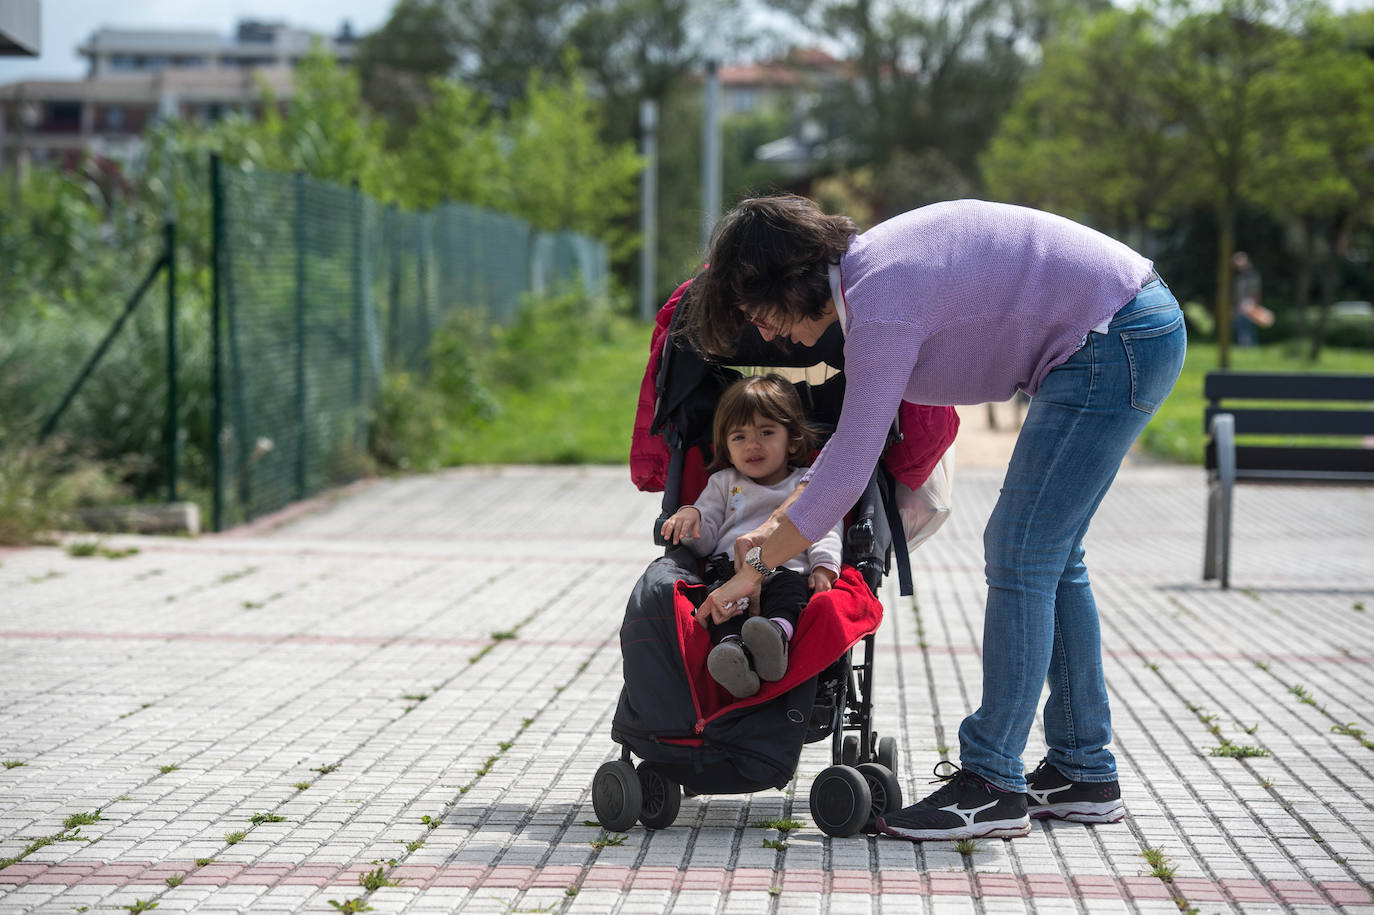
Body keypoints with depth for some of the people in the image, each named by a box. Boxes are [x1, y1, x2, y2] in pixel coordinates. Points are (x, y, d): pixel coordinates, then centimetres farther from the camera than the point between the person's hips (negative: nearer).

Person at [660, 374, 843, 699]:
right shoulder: (724, 483, 31)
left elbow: (825, 531, 13)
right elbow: (704, 540, 21)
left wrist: (824, 566, -9)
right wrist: (690, 516, -3)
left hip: (787, 568, -1)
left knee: (792, 586, -38)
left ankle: (777, 633, -69)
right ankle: (732, 646, -65)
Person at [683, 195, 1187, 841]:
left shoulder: (879, 303, -21)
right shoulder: (865, 265, 9)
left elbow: (848, 470, -20)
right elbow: (858, 427, 20)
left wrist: (756, 565, -10)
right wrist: (781, 520, 14)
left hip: (1114, 343, -10)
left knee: (1021, 559, -9)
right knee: (1046, 557, 14)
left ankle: (992, 784, -5)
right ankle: (1084, 774, 20)